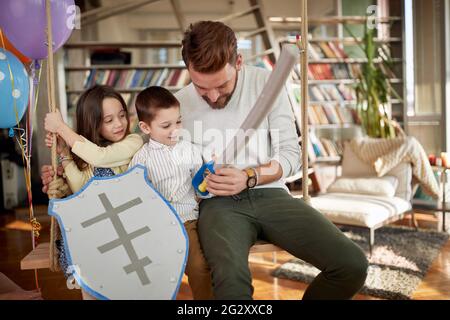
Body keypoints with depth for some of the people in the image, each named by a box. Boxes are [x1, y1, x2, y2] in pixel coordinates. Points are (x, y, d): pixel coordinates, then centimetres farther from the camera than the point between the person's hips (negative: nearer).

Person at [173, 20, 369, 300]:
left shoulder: (267, 83, 0)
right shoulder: (178, 105, 1)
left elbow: (291, 155, 0)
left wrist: (249, 178, -16)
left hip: (269, 194, 2)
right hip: (217, 203, -2)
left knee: (352, 265, -15)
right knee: (232, 284, -37)